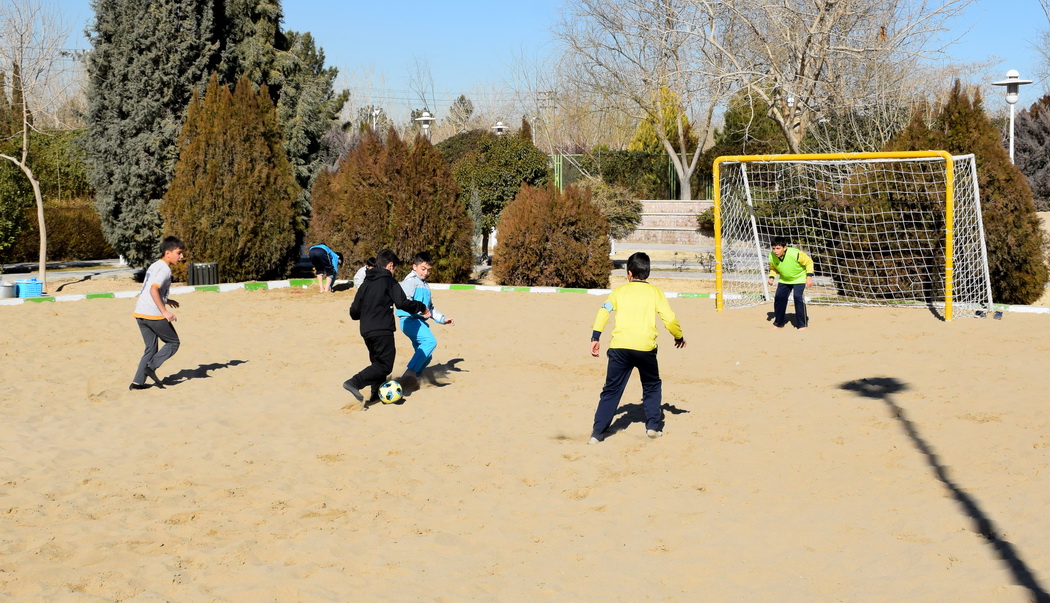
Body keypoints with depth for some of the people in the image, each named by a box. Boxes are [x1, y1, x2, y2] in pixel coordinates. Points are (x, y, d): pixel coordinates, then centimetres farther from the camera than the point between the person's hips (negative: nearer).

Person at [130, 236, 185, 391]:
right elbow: (153, 290, -22)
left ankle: (137, 382, 9)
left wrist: (166, 301, 28)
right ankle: (151, 366, -7)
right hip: (153, 314, -9)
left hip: (140, 312, 9)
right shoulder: (164, 269, -10)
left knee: (151, 348, 14)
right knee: (173, 343, 6)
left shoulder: (154, 266, 19)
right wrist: (165, 311, -23)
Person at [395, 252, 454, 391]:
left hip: (420, 322, 10)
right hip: (409, 320, -10)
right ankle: (410, 373, -39)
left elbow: (431, 308, 34)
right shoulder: (411, 281, -2)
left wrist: (443, 319, 23)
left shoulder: (425, 285, 27)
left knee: (426, 356, 9)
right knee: (430, 341, -32)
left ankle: (411, 380, 20)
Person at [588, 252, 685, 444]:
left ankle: (597, 433, 0)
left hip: (619, 346, 1)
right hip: (645, 347, -1)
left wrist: (595, 338, -2)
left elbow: (604, 310, 0)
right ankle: (653, 425, 12)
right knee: (652, 387, 21)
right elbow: (670, 319, 5)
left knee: (611, 390, 6)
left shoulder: (619, 291, 15)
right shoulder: (655, 292, 12)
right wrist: (679, 337, 22)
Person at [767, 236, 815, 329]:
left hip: (799, 278, -5)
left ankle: (803, 323, -7)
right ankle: (779, 323, 12)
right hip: (784, 280, 5)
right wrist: (771, 277, -14)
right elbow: (773, 268, 5)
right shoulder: (772, 256, -18)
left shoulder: (795, 254, -32)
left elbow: (809, 262, -18)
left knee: (798, 297, -20)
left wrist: (809, 276, -24)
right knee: (779, 298, -5)